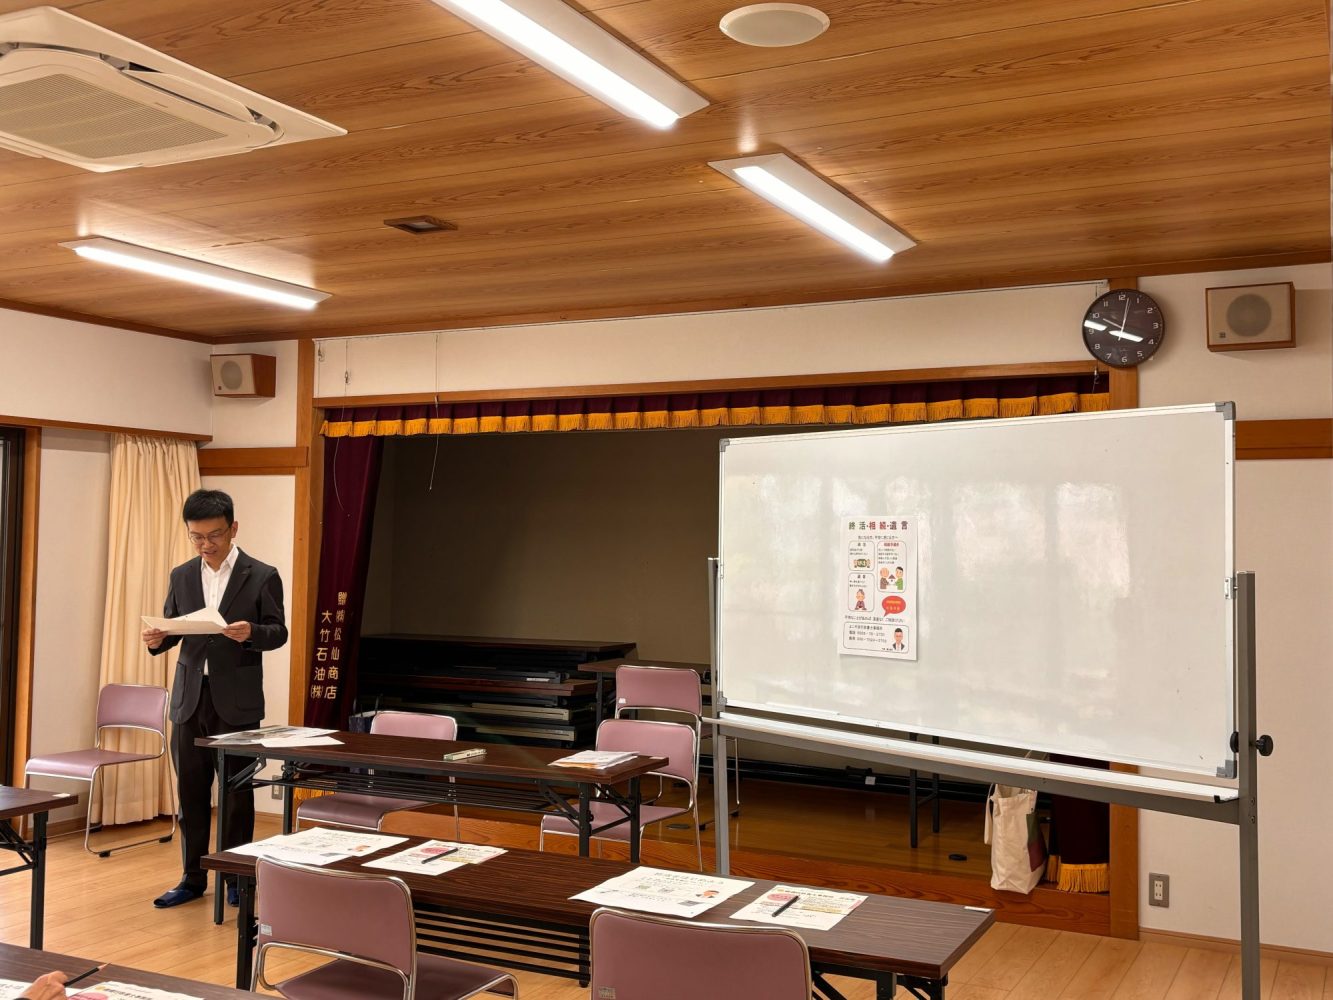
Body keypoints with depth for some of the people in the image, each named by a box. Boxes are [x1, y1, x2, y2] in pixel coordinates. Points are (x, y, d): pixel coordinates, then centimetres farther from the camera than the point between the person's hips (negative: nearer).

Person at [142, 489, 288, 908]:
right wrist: (157, 639, -11)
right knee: (191, 790, 8)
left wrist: (251, 632, -25)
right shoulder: (181, 576, 8)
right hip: (190, 697, 4)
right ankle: (193, 878, 20)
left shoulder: (261, 576, -4)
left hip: (237, 700, -4)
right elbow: (171, 628, 11)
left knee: (237, 792, 5)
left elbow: (278, 632, -4)